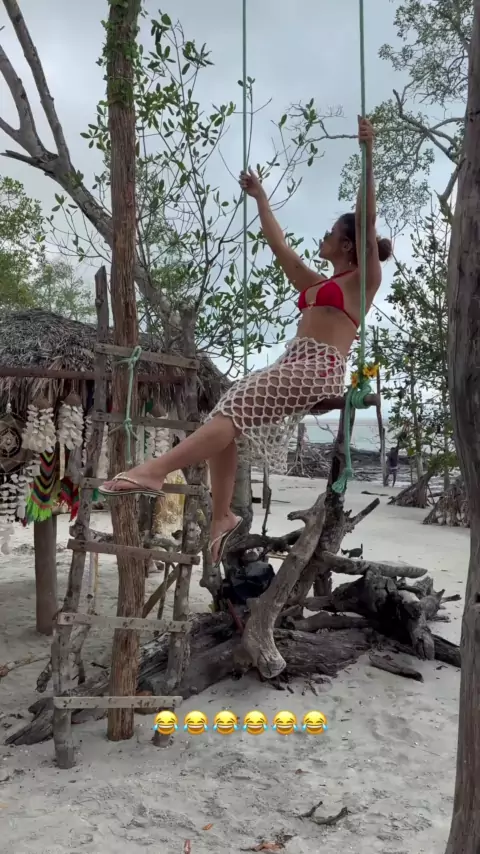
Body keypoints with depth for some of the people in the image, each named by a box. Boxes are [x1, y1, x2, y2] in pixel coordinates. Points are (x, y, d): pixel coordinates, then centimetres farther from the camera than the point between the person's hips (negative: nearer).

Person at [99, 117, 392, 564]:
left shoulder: (364, 279, 8)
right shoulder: (316, 284, 29)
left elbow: (367, 218, -4)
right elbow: (279, 247, 32)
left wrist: (368, 154, -9)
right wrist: (260, 198, 37)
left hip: (320, 370, -8)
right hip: (293, 367, 8)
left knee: (238, 405, -27)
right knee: (230, 411, -11)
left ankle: (155, 470, -37)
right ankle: (222, 516, -11)